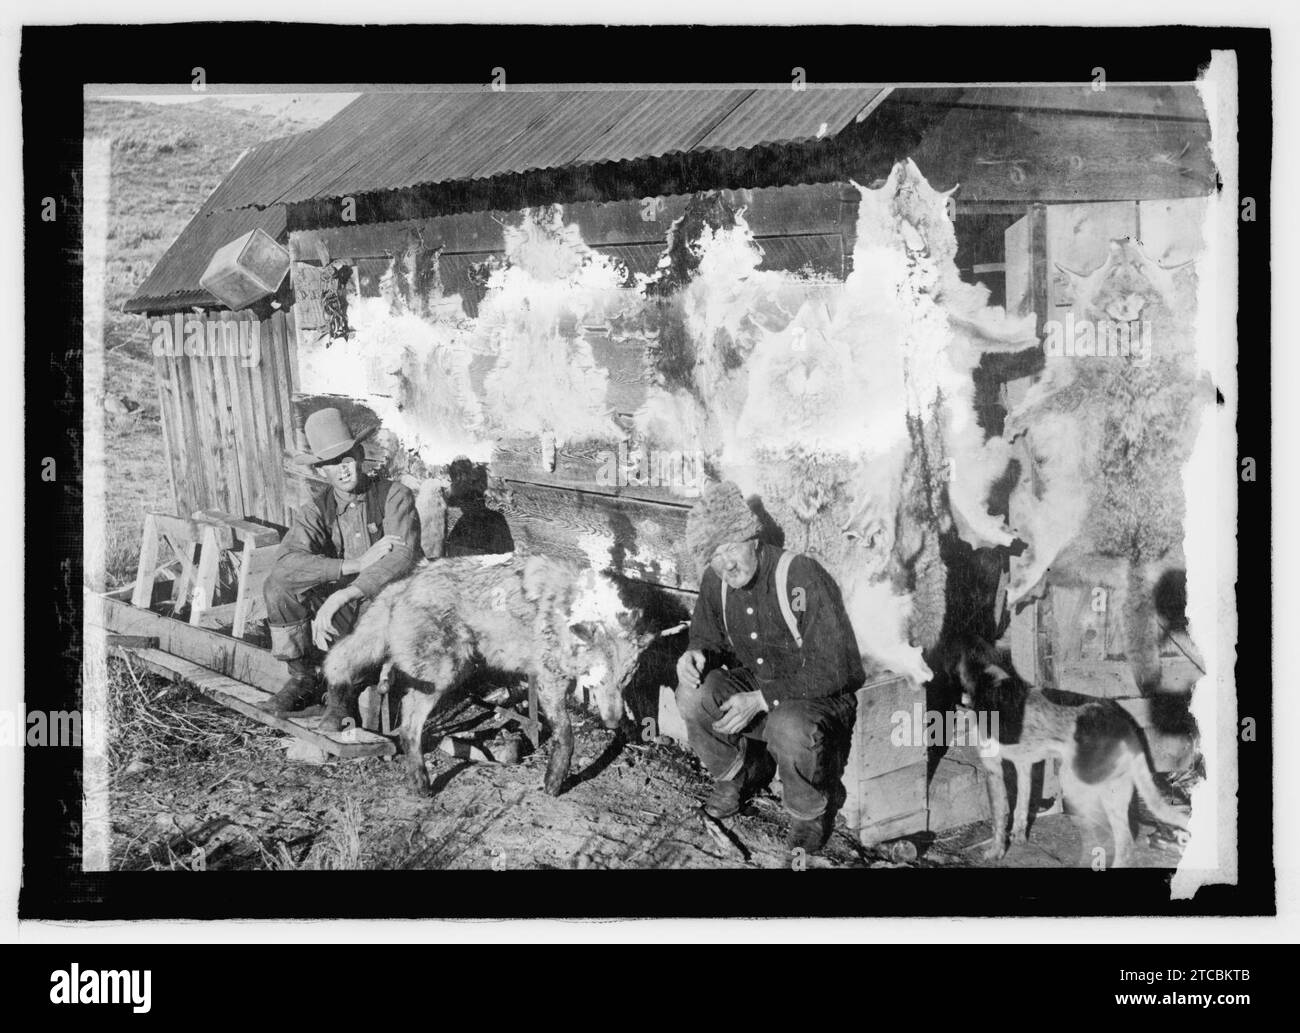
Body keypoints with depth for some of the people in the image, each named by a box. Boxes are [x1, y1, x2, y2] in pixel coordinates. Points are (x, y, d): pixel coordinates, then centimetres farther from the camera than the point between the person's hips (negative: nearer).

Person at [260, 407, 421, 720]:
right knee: (278, 584, -19)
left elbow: (403, 557, -27)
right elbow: (286, 562, -18)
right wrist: (357, 564, -28)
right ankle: (303, 679, -3)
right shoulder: (319, 507, 0)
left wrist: (342, 595, -37)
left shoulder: (395, 496, -11)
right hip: (342, 599, 4)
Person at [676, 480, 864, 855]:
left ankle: (810, 814, -7)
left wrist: (762, 699, -29)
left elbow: (832, 669, -27)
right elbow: (709, 637, 12)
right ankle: (738, 774, 7)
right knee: (693, 695, -20)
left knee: (789, 727, -38)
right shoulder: (715, 582, -6)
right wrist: (697, 655, -14)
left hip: (822, 696, -6)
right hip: (755, 686, 6)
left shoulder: (802, 575, -27)